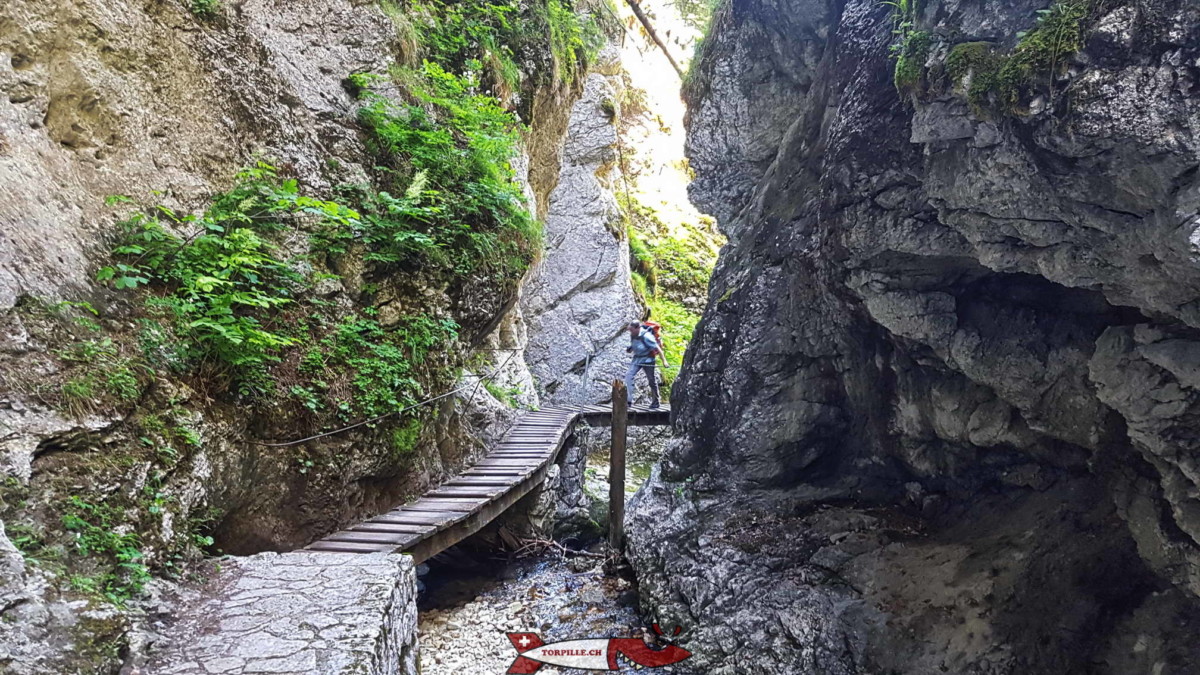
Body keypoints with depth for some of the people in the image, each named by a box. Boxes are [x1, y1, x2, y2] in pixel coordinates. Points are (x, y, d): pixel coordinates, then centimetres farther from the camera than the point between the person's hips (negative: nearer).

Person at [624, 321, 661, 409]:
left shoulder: (646, 336, -24)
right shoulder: (632, 335, -2)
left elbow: (657, 349, -20)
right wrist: (629, 350, -5)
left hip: (647, 359, -6)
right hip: (637, 359, 6)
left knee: (652, 380, 4)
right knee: (628, 375, -11)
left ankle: (656, 402, 20)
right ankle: (629, 400, -8)